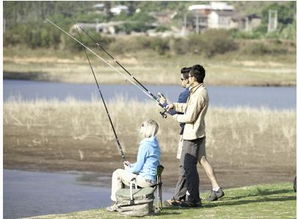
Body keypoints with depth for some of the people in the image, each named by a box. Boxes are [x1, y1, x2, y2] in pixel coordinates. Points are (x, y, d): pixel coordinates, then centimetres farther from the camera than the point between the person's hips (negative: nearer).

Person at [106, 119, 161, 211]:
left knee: (117, 173, 5)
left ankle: (116, 203, 11)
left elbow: (138, 168, -16)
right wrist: (131, 165, 14)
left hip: (145, 179, -9)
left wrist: (129, 169, 4)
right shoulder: (155, 144, 10)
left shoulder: (145, 145, -18)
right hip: (153, 179, 9)